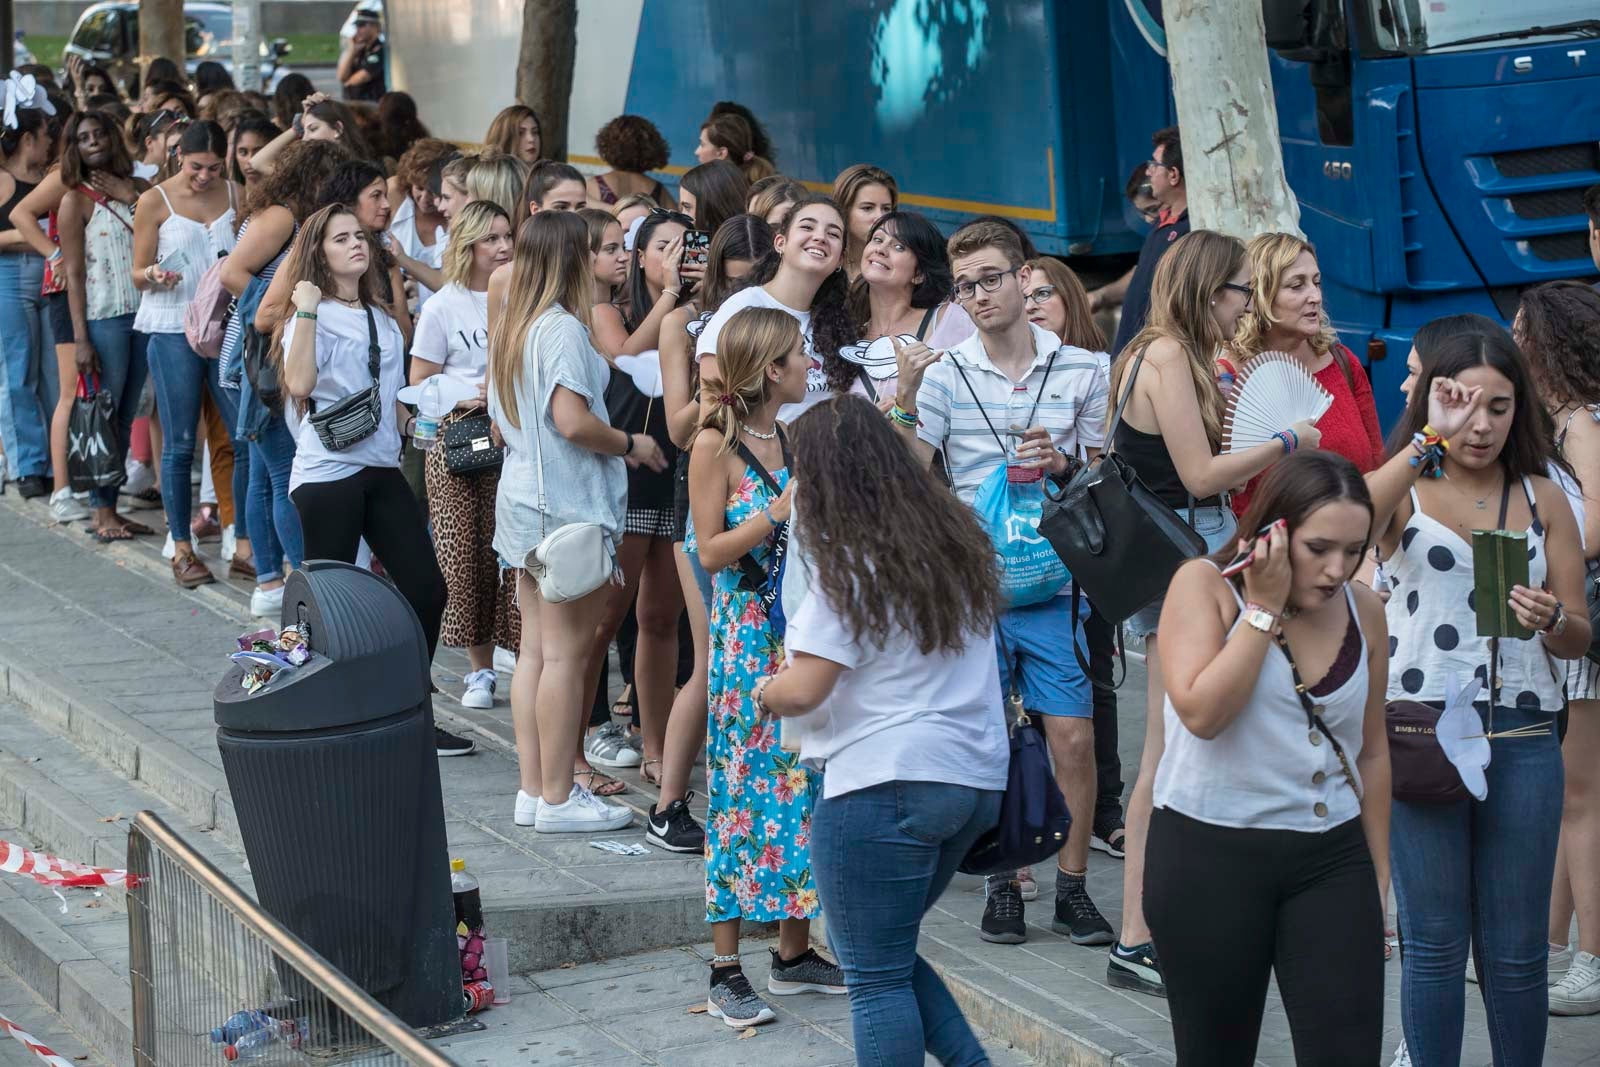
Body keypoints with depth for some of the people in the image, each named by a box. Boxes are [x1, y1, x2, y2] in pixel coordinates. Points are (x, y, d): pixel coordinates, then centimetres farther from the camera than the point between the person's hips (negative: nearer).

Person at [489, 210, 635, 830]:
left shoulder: (509, 331, 13)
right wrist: (629, 445, -9)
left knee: (535, 649, 11)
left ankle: (533, 790, 15)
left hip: (523, 496, 9)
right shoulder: (562, 328, -15)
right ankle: (557, 797, 0)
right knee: (567, 652, -4)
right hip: (569, 504, -9)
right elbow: (574, 420, -23)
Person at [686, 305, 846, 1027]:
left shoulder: (795, 438, 10)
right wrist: (778, 514, -19)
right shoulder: (716, 445, -9)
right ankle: (726, 971, 2)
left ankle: (794, 954, 18)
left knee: (804, 784, 9)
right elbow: (711, 551, -11)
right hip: (747, 635, -7)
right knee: (743, 791, -4)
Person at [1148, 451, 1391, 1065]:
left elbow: (1371, 751, 14)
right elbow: (1201, 713, -22)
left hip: (1331, 859, 3)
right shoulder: (1204, 585, -7)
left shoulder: (1363, 610, 5)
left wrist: (1378, 874, 16)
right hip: (1209, 856, -3)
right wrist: (1265, 608, -16)